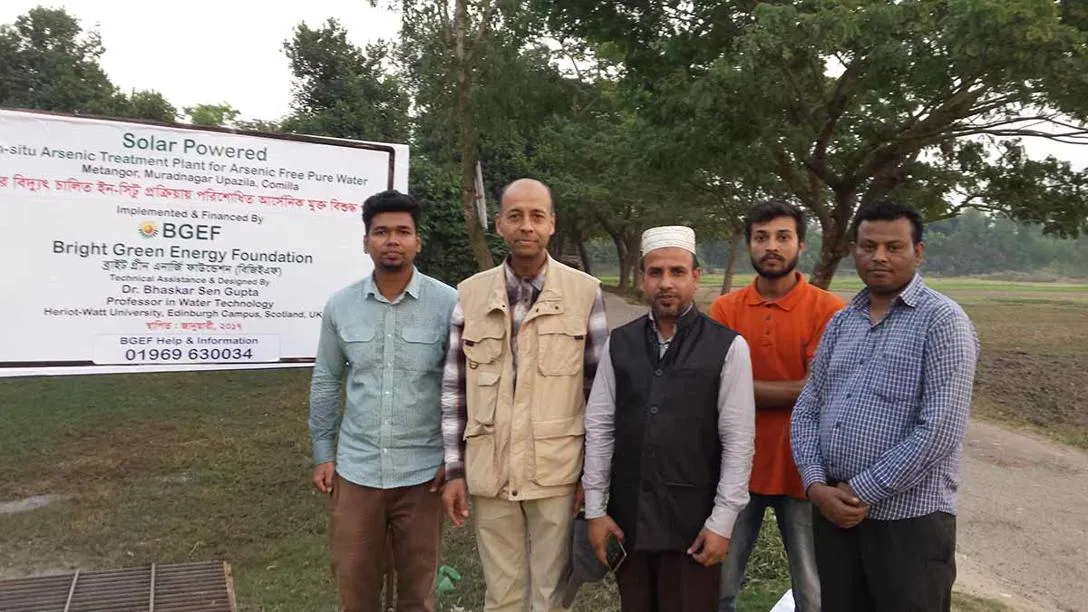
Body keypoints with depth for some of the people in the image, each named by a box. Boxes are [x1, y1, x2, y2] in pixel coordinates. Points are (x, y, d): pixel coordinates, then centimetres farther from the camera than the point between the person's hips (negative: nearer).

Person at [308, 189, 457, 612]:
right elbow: (325, 383, 8)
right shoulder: (340, 305, -1)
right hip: (355, 471, 2)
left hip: (422, 472, -2)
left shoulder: (448, 304, -9)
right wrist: (322, 454, 8)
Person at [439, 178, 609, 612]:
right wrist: (454, 469, 3)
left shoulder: (585, 292, -5)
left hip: (557, 472, -2)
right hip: (488, 473, 2)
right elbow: (454, 389, 5)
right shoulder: (469, 294, 1)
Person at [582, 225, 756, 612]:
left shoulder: (728, 347, -7)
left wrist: (722, 520, -8)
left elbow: (738, 440, -7)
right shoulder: (618, 344, 2)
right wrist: (595, 508, 2)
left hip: (693, 519, -3)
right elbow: (599, 427, 3)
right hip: (627, 515, 3)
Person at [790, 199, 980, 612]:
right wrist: (816, 485, -6)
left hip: (909, 519, -5)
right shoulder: (840, 322, 10)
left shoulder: (942, 321, -7)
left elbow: (940, 431, -16)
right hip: (833, 511, 5)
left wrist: (861, 493, -13)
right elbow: (806, 410, 8)